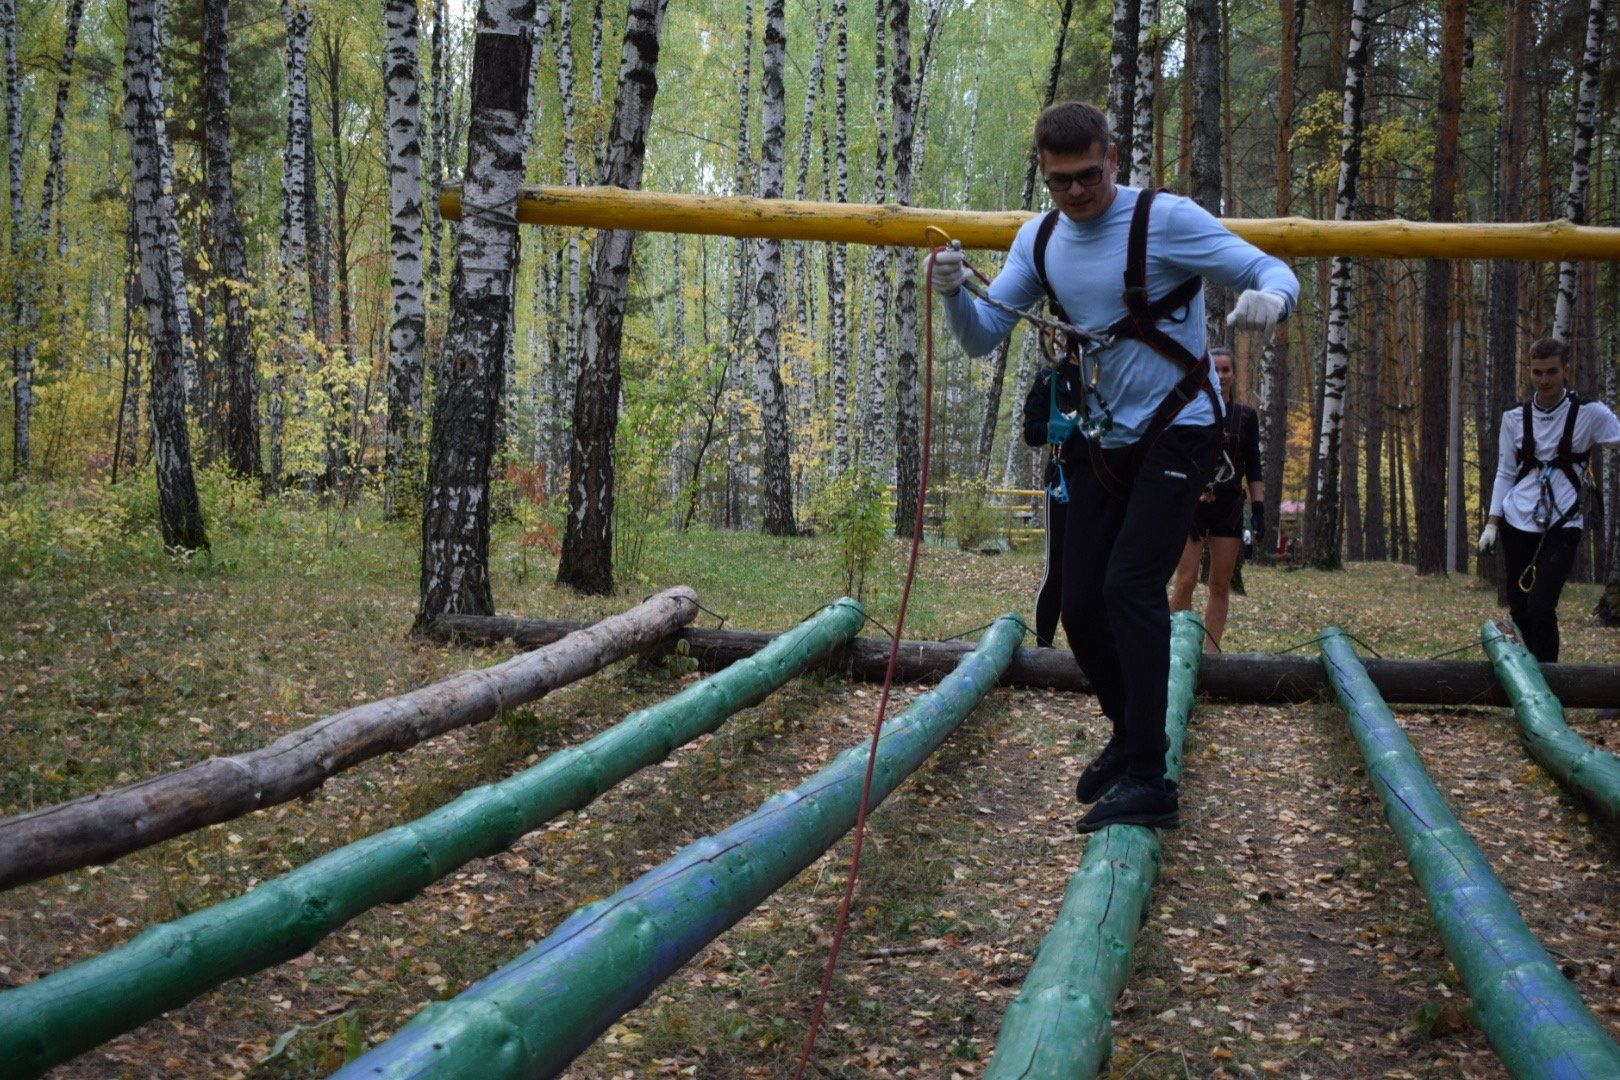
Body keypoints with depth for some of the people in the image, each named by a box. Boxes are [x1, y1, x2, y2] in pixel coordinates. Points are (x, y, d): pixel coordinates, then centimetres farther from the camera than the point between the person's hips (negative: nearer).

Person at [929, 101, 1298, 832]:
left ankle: (1148, 779, -16)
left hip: (1176, 433, -6)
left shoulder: (1165, 220, -13)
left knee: (1130, 585, -21)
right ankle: (1129, 737, 31)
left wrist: (1269, 297, -39)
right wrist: (954, 293, -21)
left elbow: (1271, 272, -15)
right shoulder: (1040, 241, 3)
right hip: (1102, 442, 6)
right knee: (1081, 606, 6)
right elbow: (983, 337, 1)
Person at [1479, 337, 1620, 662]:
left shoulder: (1589, 413, -1)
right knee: (1519, 610, 5)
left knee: (1540, 608, -15)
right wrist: (1492, 524, 6)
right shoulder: (1515, 417, 8)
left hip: (1562, 526, -3)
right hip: (1517, 524, 3)